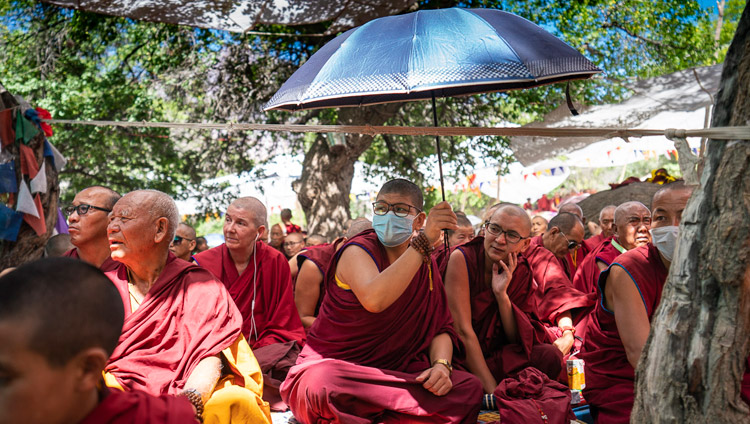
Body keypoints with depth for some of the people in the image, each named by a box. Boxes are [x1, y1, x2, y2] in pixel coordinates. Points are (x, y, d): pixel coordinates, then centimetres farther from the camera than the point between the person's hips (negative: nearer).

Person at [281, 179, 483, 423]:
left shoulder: (425, 264, 10)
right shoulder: (358, 251, -9)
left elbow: (441, 327, 8)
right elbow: (374, 300, -32)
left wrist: (441, 365, -14)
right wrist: (424, 241, -32)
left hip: (392, 373, 6)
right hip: (330, 367, -5)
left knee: (469, 388, -17)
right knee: (326, 385, -40)